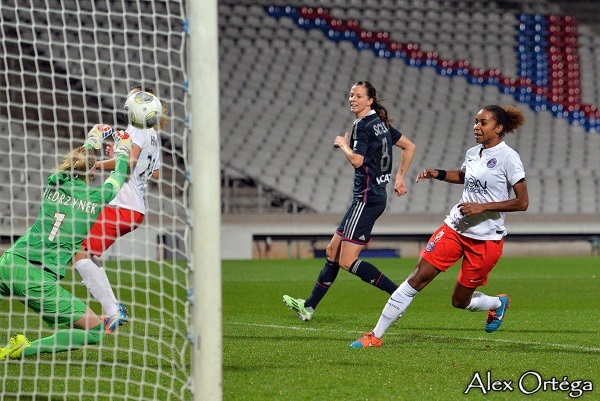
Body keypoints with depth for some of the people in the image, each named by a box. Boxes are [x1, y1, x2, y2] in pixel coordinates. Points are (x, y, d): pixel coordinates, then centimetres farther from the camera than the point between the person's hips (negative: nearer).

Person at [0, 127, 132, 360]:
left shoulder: (53, 183, 9)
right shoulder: (95, 198, 1)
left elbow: (72, 166, 35)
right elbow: (118, 177, 24)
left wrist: (91, 142, 51)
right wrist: (122, 151, 44)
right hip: (41, 279, -4)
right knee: (95, 330, 5)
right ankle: (24, 349, -9)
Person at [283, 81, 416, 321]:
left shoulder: (362, 126, -13)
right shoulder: (381, 123, 14)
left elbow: (357, 160, -24)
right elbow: (410, 146, 21)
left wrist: (343, 144, -5)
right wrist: (400, 177, 21)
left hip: (366, 199, -10)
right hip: (376, 196, 10)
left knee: (348, 261, -12)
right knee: (333, 252, 15)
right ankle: (309, 307, 23)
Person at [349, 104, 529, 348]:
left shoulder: (508, 158, -13)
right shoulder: (473, 154, 8)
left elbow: (522, 202, -15)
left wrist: (482, 207, -20)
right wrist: (438, 174, 13)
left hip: (486, 239, -5)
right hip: (455, 227, 5)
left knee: (460, 301, 4)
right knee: (419, 276, -8)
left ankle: (499, 303, 40)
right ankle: (376, 336, -5)